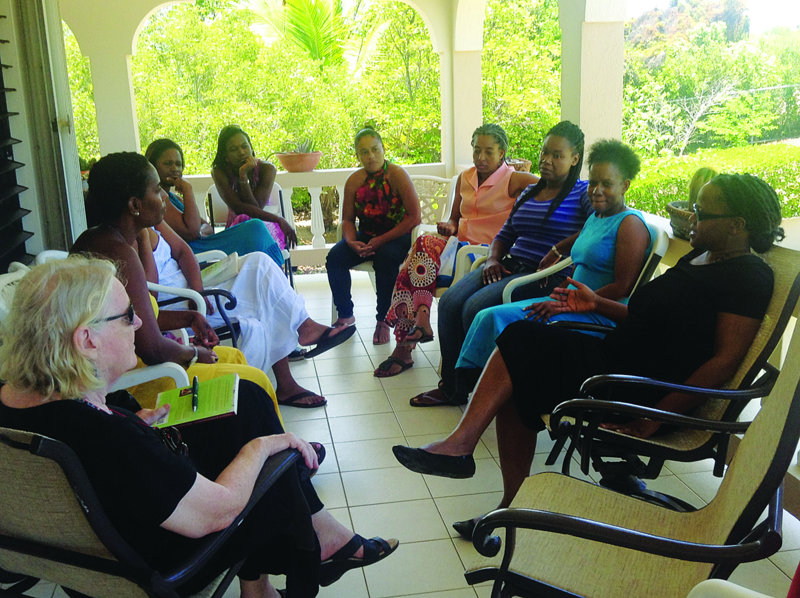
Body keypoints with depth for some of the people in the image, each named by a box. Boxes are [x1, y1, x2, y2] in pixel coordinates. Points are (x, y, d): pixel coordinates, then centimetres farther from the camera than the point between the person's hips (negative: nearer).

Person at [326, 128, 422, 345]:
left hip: (397, 236, -4)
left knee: (385, 258, -36)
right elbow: (347, 219, 8)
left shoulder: (397, 175, -11)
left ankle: (383, 321, -19)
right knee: (335, 257, -20)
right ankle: (345, 315, -1)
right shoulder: (354, 180, 2)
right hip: (366, 236, 5)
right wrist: (351, 242, -16)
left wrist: (382, 241, -20)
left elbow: (414, 217, -15)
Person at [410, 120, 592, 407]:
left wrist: (558, 250, -22)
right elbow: (505, 235, 25)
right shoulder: (529, 193, 23)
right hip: (510, 266, 8)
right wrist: (493, 260, 4)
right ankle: (451, 387, -4)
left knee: (476, 308, -27)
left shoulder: (583, 193, 0)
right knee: (449, 303, -14)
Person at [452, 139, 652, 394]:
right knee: (490, 316, -7)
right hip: (572, 303, 9)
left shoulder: (630, 223, -10)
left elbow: (623, 287, -17)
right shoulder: (594, 218, 18)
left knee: (505, 319, -24)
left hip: (601, 314, -9)